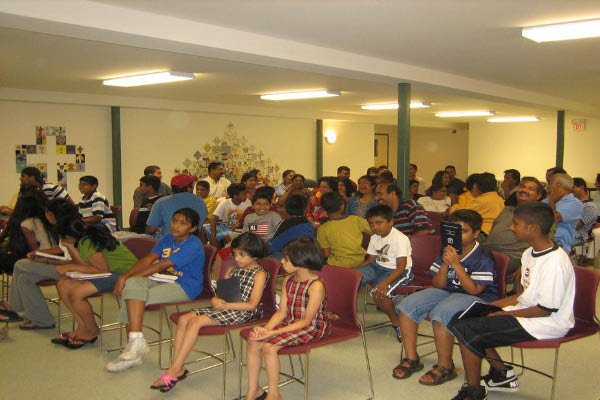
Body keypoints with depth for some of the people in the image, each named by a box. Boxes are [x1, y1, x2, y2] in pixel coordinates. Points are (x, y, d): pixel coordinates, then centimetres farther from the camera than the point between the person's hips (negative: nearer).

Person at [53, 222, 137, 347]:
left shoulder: (87, 242, -19)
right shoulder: (83, 239, 8)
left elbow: (103, 269, -21)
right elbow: (83, 264, 1)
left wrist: (70, 267, -16)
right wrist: (70, 246, -4)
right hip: (111, 270, 10)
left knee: (75, 293, -22)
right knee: (63, 285, 2)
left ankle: (93, 330, 3)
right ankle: (83, 327, 11)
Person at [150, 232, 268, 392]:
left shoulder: (260, 274, -6)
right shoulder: (233, 270, 17)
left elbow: (252, 305, -14)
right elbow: (220, 293, 16)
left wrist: (226, 305, -18)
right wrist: (215, 300, -8)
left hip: (242, 312, -8)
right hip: (223, 308, 8)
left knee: (195, 322, -24)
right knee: (184, 319, -12)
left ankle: (175, 370, -17)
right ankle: (177, 368, -10)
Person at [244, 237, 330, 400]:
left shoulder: (316, 286, -20)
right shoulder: (288, 280, 5)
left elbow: (306, 321, -20)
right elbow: (282, 312, 3)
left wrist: (273, 332, -25)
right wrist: (265, 328, -16)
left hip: (312, 328, -8)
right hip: (290, 323, 8)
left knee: (269, 346, -25)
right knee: (253, 341, -12)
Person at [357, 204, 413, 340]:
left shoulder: (400, 239, -19)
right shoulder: (374, 238, 5)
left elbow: (401, 267, -23)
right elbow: (371, 260, 12)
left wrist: (385, 282, -36)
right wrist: (355, 269, -5)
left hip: (399, 272, -8)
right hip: (378, 267, 8)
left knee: (378, 292, -32)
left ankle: (396, 322, -7)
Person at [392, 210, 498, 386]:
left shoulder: (483, 258, -13)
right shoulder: (446, 252, 5)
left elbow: (474, 290, -20)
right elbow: (438, 285, 4)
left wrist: (456, 264, -25)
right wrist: (445, 264, -14)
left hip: (478, 298, -7)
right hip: (447, 292, 7)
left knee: (441, 313, -36)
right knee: (406, 305, -10)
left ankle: (445, 367, -17)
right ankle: (411, 358, 1)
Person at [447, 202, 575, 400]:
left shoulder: (555, 262, -23)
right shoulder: (531, 253, 7)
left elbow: (547, 309, -21)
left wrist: (507, 313, -15)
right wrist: (492, 306, 8)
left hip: (546, 324, -10)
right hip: (523, 311, 10)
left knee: (464, 329, -19)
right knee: (462, 316, 5)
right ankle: (501, 373, 15)